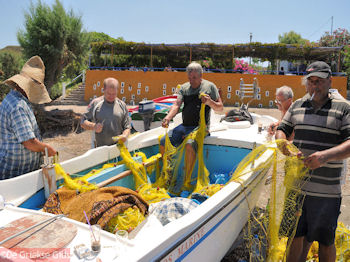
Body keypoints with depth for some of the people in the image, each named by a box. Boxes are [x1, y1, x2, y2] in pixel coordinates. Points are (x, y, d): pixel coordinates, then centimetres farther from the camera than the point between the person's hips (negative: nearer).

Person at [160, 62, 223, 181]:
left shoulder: (210, 86, 2)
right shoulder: (184, 87, 12)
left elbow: (220, 107, 4)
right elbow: (177, 105, 0)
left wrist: (209, 102, -17)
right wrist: (168, 118, -19)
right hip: (184, 126, 5)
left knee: (190, 144, -33)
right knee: (163, 142, -7)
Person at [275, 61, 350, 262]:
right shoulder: (297, 105, 11)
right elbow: (282, 130, 14)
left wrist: (326, 156, -29)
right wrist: (283, 144, -10)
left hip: (326, 191, -3)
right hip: (296, 185, 3)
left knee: (325, 241, 13)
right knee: (297, 235, 15)